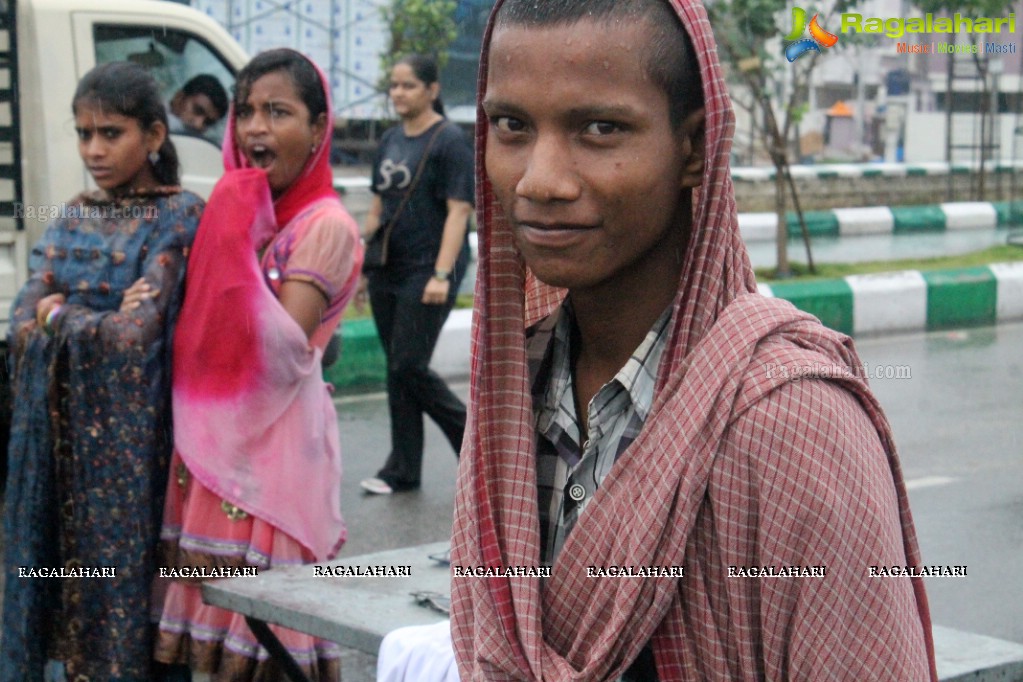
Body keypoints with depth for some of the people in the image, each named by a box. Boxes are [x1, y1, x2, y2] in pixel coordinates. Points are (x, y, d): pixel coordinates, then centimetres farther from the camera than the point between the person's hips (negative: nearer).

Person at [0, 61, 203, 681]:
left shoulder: (180, 216, -8)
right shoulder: (72, 218, 11)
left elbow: (136, 335, -18)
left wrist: (59, 314, -4)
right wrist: (103, 319, -14)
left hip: (130, 434, -6)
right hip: (61, 430, 6)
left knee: (124, 578, 1)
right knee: (69, 579, 10)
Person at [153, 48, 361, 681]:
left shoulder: (326, 226, -10)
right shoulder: (233, 211, 13)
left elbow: (286, 351, -20)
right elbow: (196, 331, 15)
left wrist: (238, 244, -20)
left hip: (276, 438, -7)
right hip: (212, 437, 7)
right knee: (217, 602, 12)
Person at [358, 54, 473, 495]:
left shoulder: (450, 141, -8)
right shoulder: (390, 141, 15)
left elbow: (458, 211, -14)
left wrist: (441, 274, -21)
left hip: (426, 272, -7)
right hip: (387, 272, 8)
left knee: (409, 367, -10)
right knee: (396, 369, 8)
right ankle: (403, 470, 14)